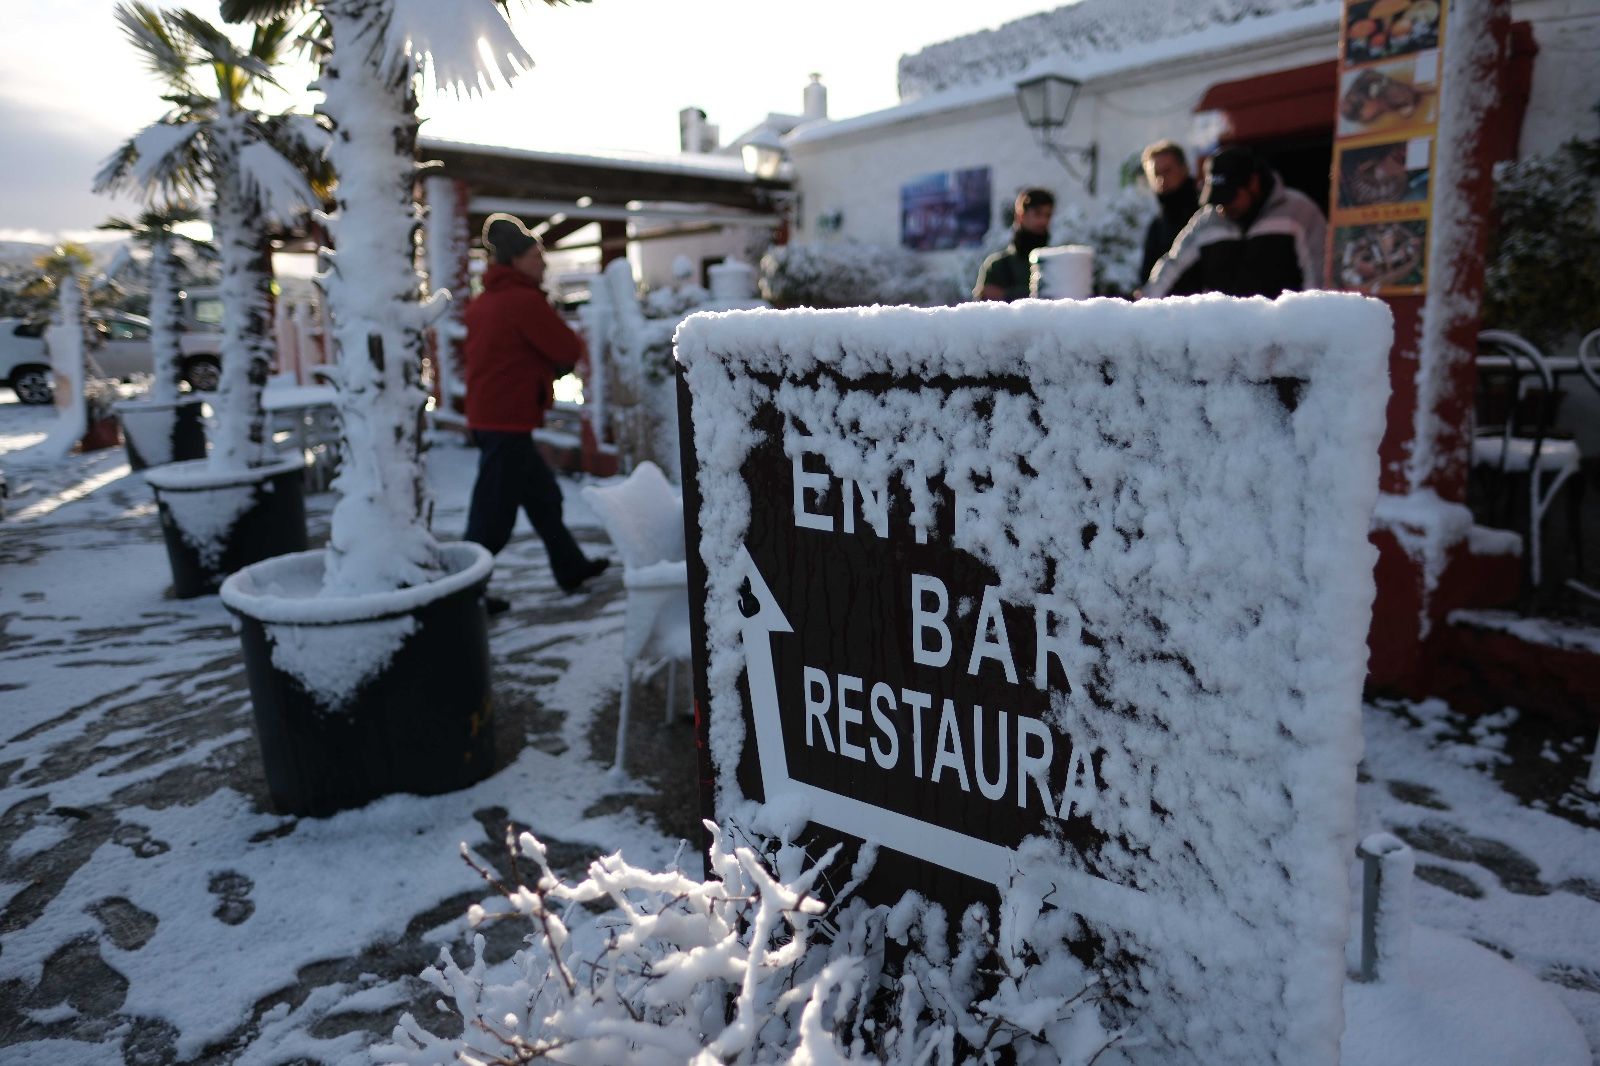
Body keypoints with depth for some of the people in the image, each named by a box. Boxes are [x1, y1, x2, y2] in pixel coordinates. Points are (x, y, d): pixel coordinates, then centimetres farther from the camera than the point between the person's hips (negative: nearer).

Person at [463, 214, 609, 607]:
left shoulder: (483, 301, 14)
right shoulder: (524, 300, -14)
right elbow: (569, 350, -14)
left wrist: (553, 363, 9)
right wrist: (578, 347, 11)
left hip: (486, 414, 10)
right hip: (508, 419, -10)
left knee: (542, 495, 18)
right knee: (494, 512, -4)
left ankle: (571, 567, 29)